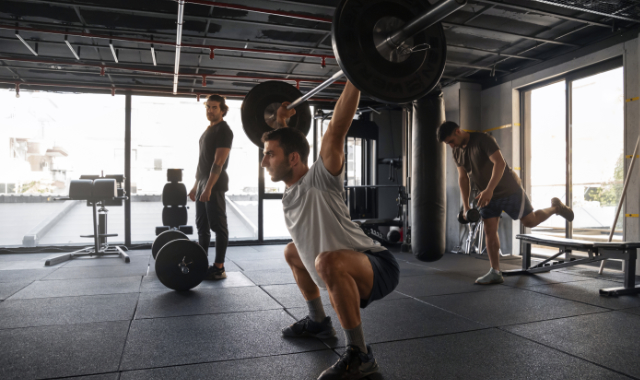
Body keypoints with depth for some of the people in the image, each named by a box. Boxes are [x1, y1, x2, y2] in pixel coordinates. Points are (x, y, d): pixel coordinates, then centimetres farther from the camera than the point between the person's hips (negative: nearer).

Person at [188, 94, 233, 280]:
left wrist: (209, 187, -23)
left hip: (215, 185, -9)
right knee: (202, 226, 12)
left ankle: (219, 268, 2)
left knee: (218, 226, -4)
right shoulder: (208, 130, 18)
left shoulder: (224, 131, -10)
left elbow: (219, 162, -18)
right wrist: (196, 185, 18)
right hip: (203, 184, 9)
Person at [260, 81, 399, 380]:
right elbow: (285, 142, 25)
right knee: (293, 252, 27)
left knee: (328, 261, -42)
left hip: (378, 268, -9)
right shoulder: (291, 189, 4)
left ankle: (359, 356, -23)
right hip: (349, 273, 10)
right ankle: (318, 322, 34)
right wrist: (281, 121, 30)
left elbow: (337, 128, -29)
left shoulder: (319, 180, -20)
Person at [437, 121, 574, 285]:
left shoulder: (483, 140, -20)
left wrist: (489, 189, -39)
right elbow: (462, 178, 6)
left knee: (530, 221, 3)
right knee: (489, 231, 0)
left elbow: (500, 162, -29)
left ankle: (555, 207, 33)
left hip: (509, 190, -6)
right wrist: (466, 206, 1)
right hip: (487, 196, 6)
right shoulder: (457, 152, 2)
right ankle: (495, 273, 5)